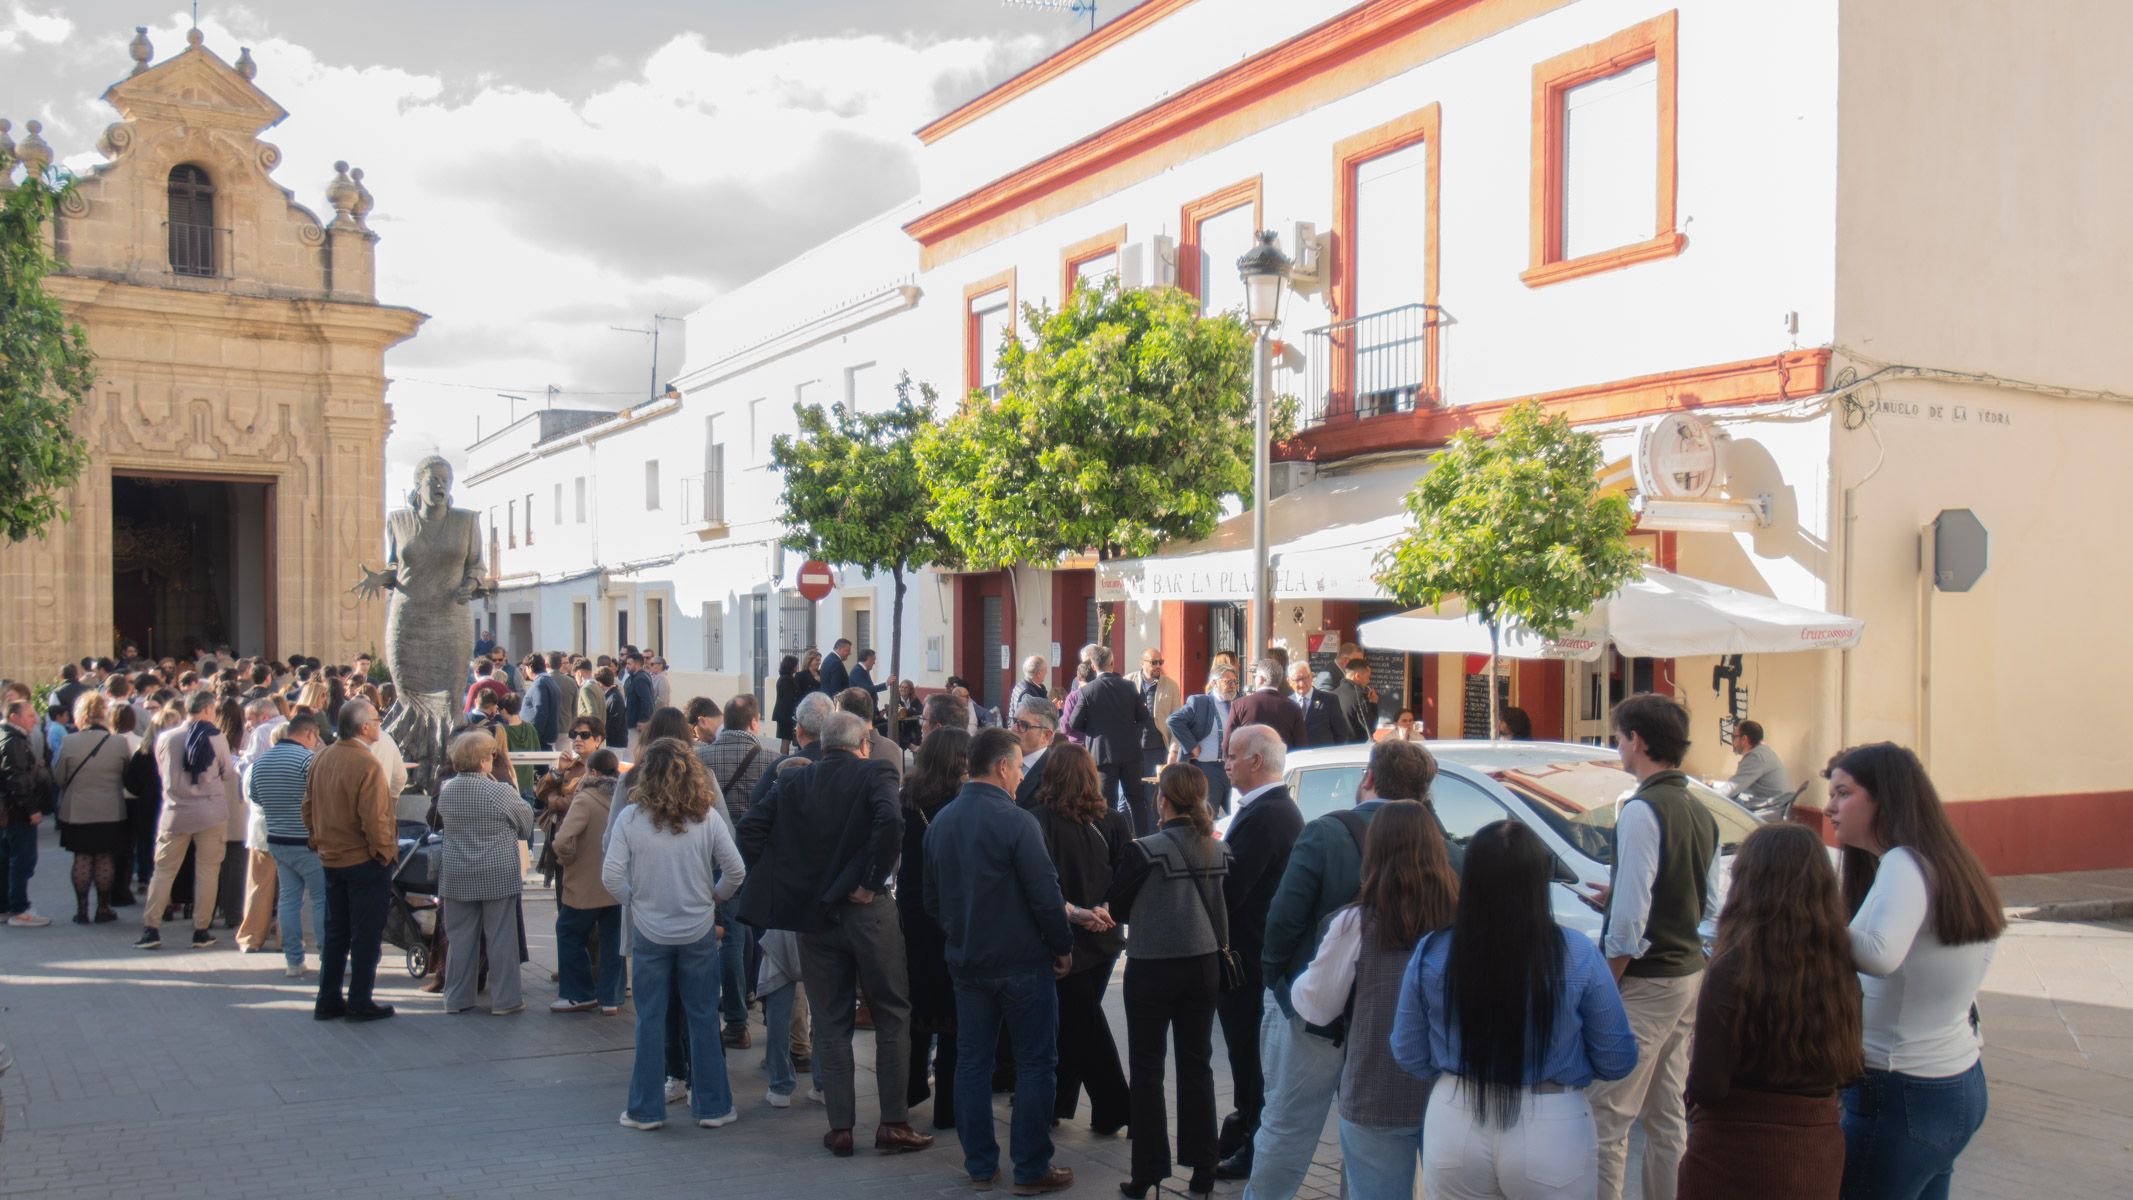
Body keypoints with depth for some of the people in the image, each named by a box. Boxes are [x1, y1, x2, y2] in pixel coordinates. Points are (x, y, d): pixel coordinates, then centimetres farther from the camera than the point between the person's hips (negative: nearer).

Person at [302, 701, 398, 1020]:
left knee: (335, 932, 16)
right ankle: (360, 1003, 9)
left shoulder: (320, 758, 4)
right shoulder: (366, 765, -20)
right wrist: (385, 851, -9)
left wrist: (321, 841, 18)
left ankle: (328, 1000, 22)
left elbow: (308, 808, 10)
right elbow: (375, 819, -22)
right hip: (365, 861, -7)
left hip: (331, 859, 7)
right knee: (366, 934, 4)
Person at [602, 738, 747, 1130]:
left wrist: (633, 899, 6)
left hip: (649, 932, 0)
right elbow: (737, 871, -6)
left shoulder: (631, 819, -10)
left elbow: (610, 876, -11)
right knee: (704, 1019, 10)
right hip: (699, 932, 1)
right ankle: (712, 1107, 17)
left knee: (650, 1020, 11)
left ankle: (646, 1109, 17)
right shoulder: (707, 819, -8)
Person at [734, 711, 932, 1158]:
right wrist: (872, 882, -15)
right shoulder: (875, 774, -6)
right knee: (893, 1015, 10)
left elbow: (752, 825, -2)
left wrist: (774, 880, 3)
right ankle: (893, 1124, 9)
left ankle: (840, 1128, 15)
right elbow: (890, 822, -23)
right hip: (867, 910, -3)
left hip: (812, 913, 3)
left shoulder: (792, 780, 5)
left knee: (831, 1022, 12)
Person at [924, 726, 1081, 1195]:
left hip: (966, 961, 6)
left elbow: (932, 897, 12)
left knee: (972, 1062, 13)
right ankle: (1031, 1170, 9)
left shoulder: (940, 822, 4)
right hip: (1021, 962, -6)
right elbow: (1045, 895, -18)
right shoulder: (1016, 822, -18)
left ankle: (980, 1165, 20)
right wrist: (1063, 947, -5)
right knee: (1035, 1064, 4)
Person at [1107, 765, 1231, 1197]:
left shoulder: (1148, 850, -16)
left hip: (1153, 967, -5)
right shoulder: (1217, 849, -1)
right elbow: (1222, 906, 8)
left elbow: (1118, 908, -6)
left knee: (1147, 1070, 6)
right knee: (1197, 1065, 13)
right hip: (1203, 964, 5)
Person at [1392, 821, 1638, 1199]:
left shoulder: (1431, 955, -10)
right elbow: (1616, 1061, -4)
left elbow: (1409, 1057, 1)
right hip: (1550, 1131, -1)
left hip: (1454, 1126, 1)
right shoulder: (1577, 955, -14)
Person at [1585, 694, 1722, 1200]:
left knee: (1607, 1118, -4)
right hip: (1689, 973, 9)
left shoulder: (1641, 811, -18)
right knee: (1667, 1114, 17)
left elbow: (1630, 919, -23)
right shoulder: (1701, 813, 10)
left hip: (1644, 984, -9)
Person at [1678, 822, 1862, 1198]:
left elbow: (1707, 1089, -20)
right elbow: (1850, 1069, 8)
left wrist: (1695, 1054, 0)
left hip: (1737, 1160, -5)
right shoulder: (1841, 969, -4)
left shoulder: (1732, 971, -20)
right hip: (1822, 1157, 5)